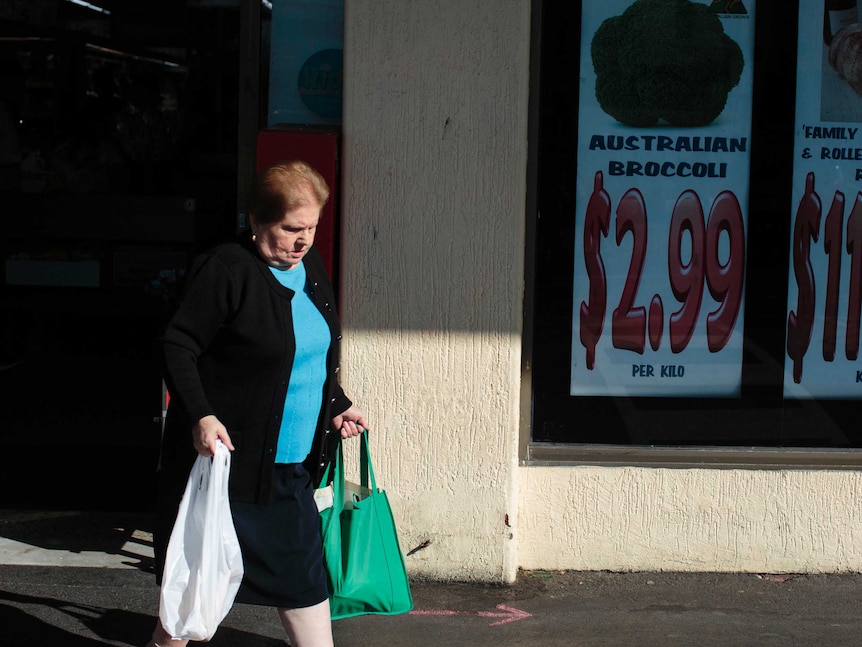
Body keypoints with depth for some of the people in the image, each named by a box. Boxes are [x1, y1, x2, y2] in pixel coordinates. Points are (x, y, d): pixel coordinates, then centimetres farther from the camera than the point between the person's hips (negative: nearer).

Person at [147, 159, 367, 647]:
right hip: (226, 455, -7)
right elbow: (178, 345, -16)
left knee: (302, 570, 11)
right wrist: (200, 416, -26)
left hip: (291, 464, 7)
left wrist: (338, 405, 11)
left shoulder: (311, 267, 9)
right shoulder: (227, 269, -16)